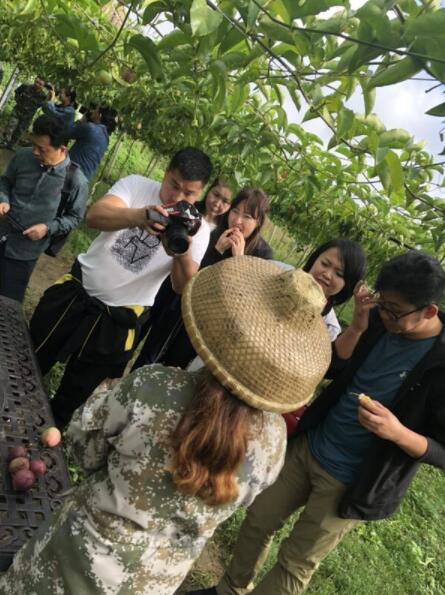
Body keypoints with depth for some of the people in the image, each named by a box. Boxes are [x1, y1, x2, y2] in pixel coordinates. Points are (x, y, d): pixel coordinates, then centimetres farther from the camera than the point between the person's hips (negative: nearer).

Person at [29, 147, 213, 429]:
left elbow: (184, 287, -17)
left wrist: (184, 255, -39)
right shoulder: (135, 185, -10)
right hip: (77, 291, 1)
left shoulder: (198, 229, -11)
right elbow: (94, 216, -27)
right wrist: (138, 216, -47)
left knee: (78, 390, 15)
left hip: (119, 318, -1)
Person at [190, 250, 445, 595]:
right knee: (259, 520, 20)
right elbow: (329, 369, -4)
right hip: (309, 446, 6)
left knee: (294, 566, 13)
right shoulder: (380, 320, -7)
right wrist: (357, 328, -18)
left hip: (351, 482, -5)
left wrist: (398, 432, -34)